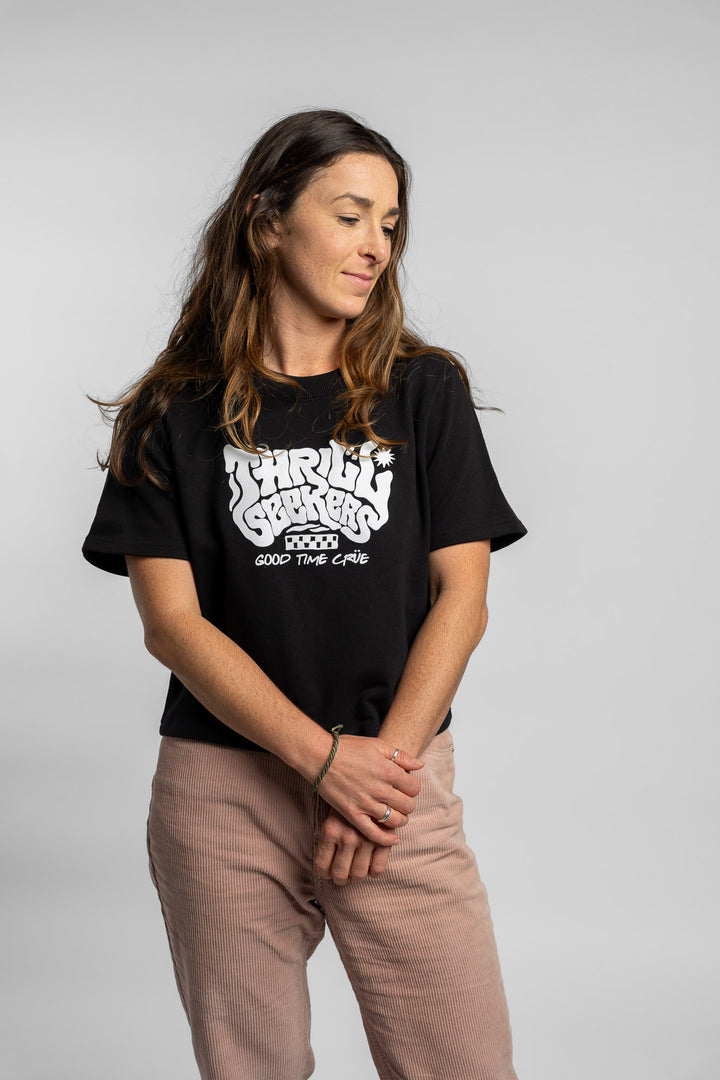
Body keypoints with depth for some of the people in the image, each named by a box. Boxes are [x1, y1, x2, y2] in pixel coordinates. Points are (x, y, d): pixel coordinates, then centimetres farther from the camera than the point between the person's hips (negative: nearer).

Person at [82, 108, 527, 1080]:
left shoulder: (425, 392, 7)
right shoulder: (174, 414, 3)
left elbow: (462, 596, 1)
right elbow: (172, 622, -4)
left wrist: (384, 765, -10)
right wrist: (326, 759, -12)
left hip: (398, 777, 1)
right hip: (223, 788, -1)